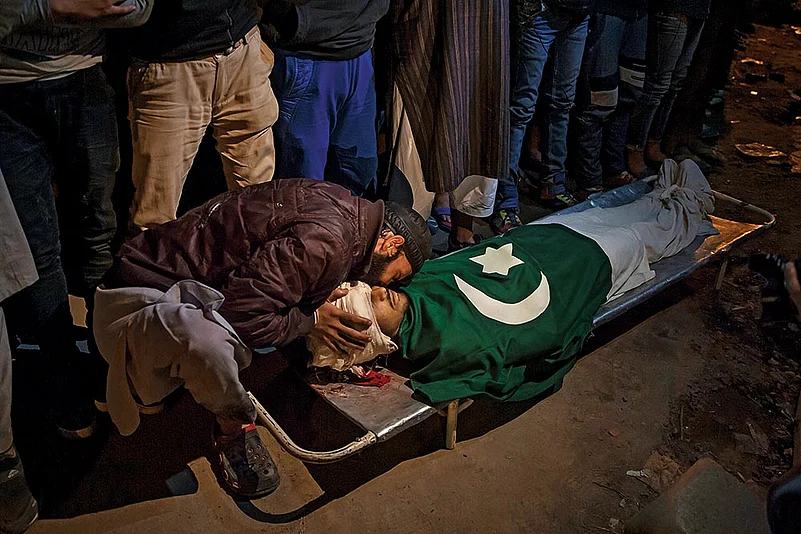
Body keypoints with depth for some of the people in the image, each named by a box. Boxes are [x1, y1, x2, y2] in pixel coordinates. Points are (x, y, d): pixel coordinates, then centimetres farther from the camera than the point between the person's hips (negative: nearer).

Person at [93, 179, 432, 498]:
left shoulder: (341, 205, 4)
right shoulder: (326, 240, -27)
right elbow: (241, 314, -28)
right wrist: (310, 321, -13)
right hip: (145, 295, -10)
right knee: (208, 345, -38)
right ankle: (236, 428, -6)